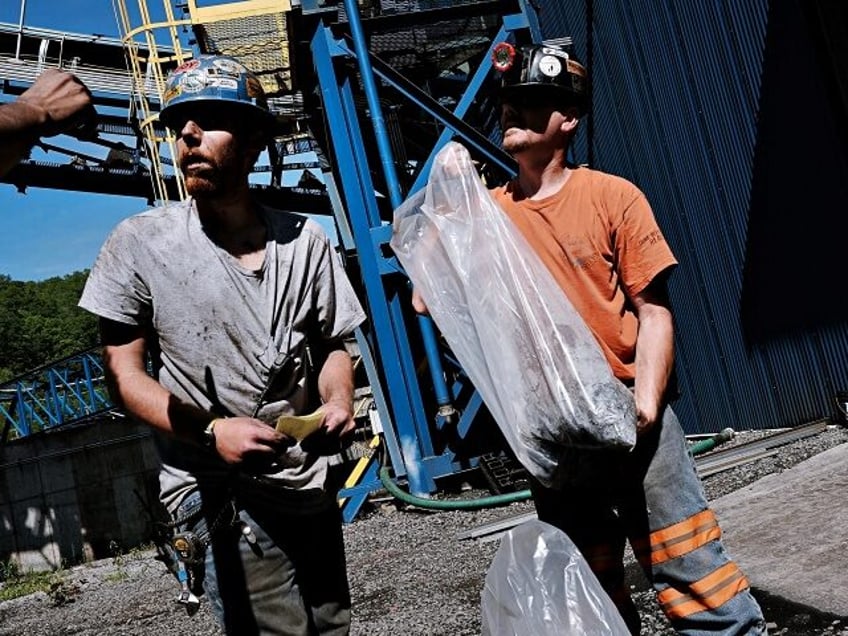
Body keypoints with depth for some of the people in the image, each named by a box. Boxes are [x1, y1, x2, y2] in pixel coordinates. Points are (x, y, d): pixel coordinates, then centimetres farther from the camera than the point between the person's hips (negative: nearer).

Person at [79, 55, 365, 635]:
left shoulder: (306, 241, 1)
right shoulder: (140, 243, -7)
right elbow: (125, 374, -6)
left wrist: (338, 401, -10)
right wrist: (211, 431, -21)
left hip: (310, 482, 5)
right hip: (218, 494, -4)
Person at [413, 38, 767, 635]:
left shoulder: (612, 197, -2)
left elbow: (653, 310, -4)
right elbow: (429, 300, -1)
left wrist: (644, 405, -16)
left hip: (630, 422, -3)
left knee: (695, 575, -5)